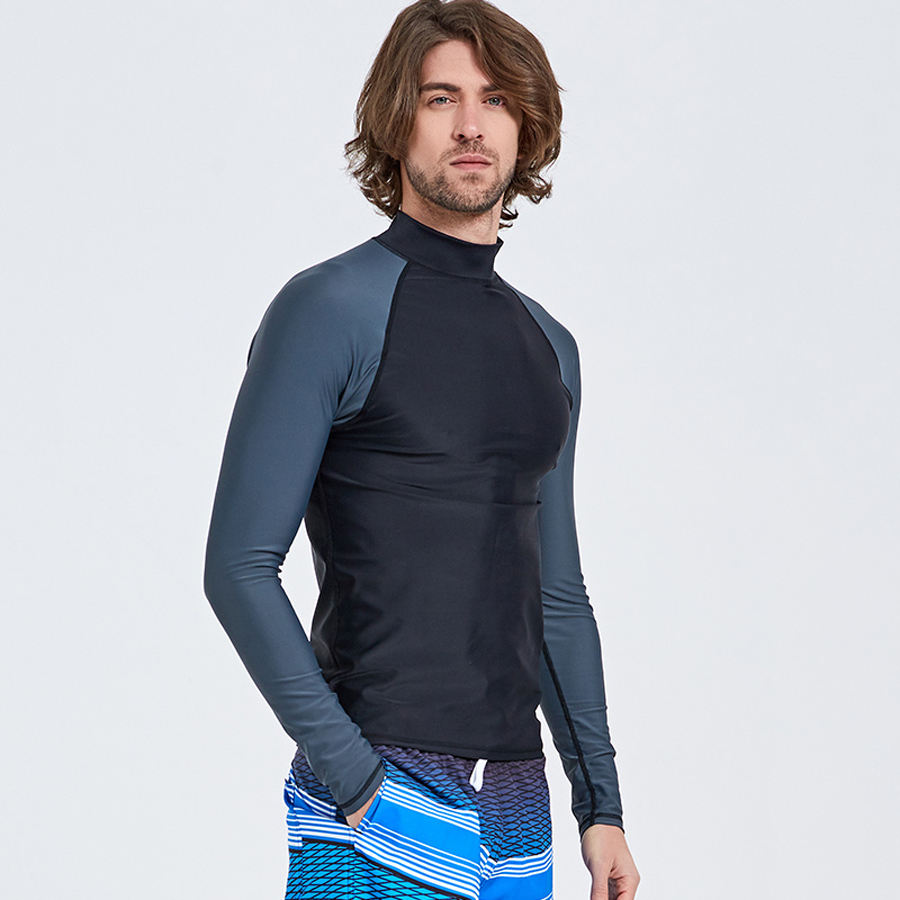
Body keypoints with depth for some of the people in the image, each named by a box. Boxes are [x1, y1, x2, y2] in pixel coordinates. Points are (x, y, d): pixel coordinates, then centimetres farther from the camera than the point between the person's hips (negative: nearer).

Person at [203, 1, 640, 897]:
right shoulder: (331, 309, -6)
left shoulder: (549, 348, 14)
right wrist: (350, 777, -16)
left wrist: (599, 801, 14)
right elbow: (240, 566, -11)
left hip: (517, 806, 6)